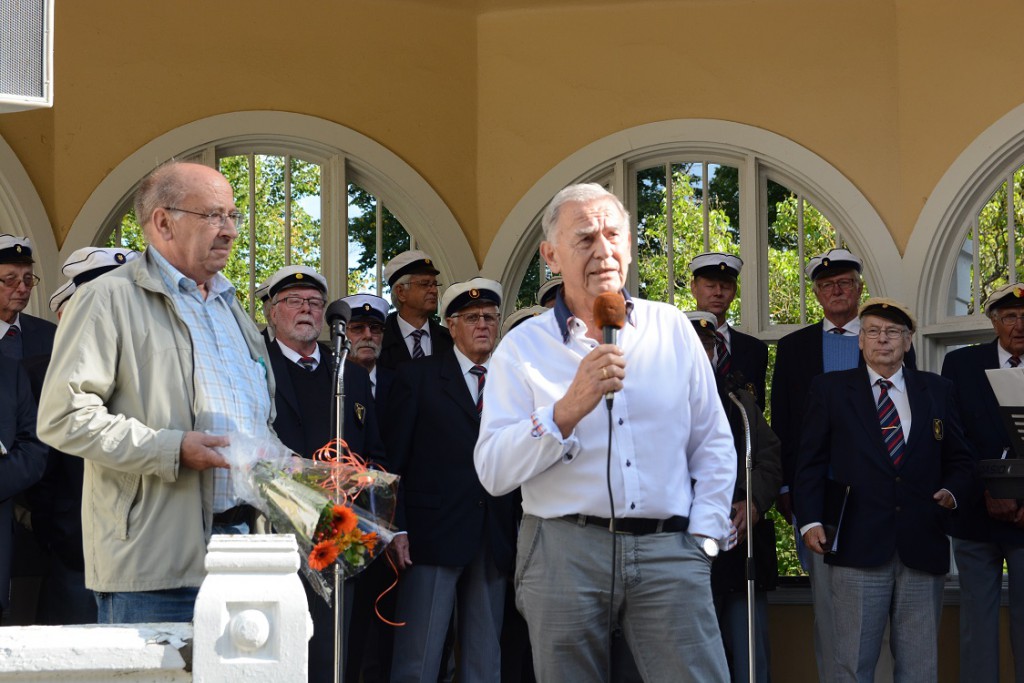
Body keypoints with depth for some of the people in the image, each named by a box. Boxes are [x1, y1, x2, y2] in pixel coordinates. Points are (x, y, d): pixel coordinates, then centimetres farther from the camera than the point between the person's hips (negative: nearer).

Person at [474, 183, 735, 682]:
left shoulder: (671, 328, 11)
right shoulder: (523, 348, 4)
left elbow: (714, 445, 13)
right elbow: (493, 472, -6)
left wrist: (702, 538, 2)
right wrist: (568, 408, -18)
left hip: (668, 548, 1)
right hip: (565, 551, -1)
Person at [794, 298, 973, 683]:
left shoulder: (937, 391, 14)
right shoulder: (830, 390, 9)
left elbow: (959, 459, 18)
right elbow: (810, 463, 6)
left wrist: (952, 492, -3)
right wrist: (810, 520, -6)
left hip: (923, 547, 2)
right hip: (858, 547, -2)